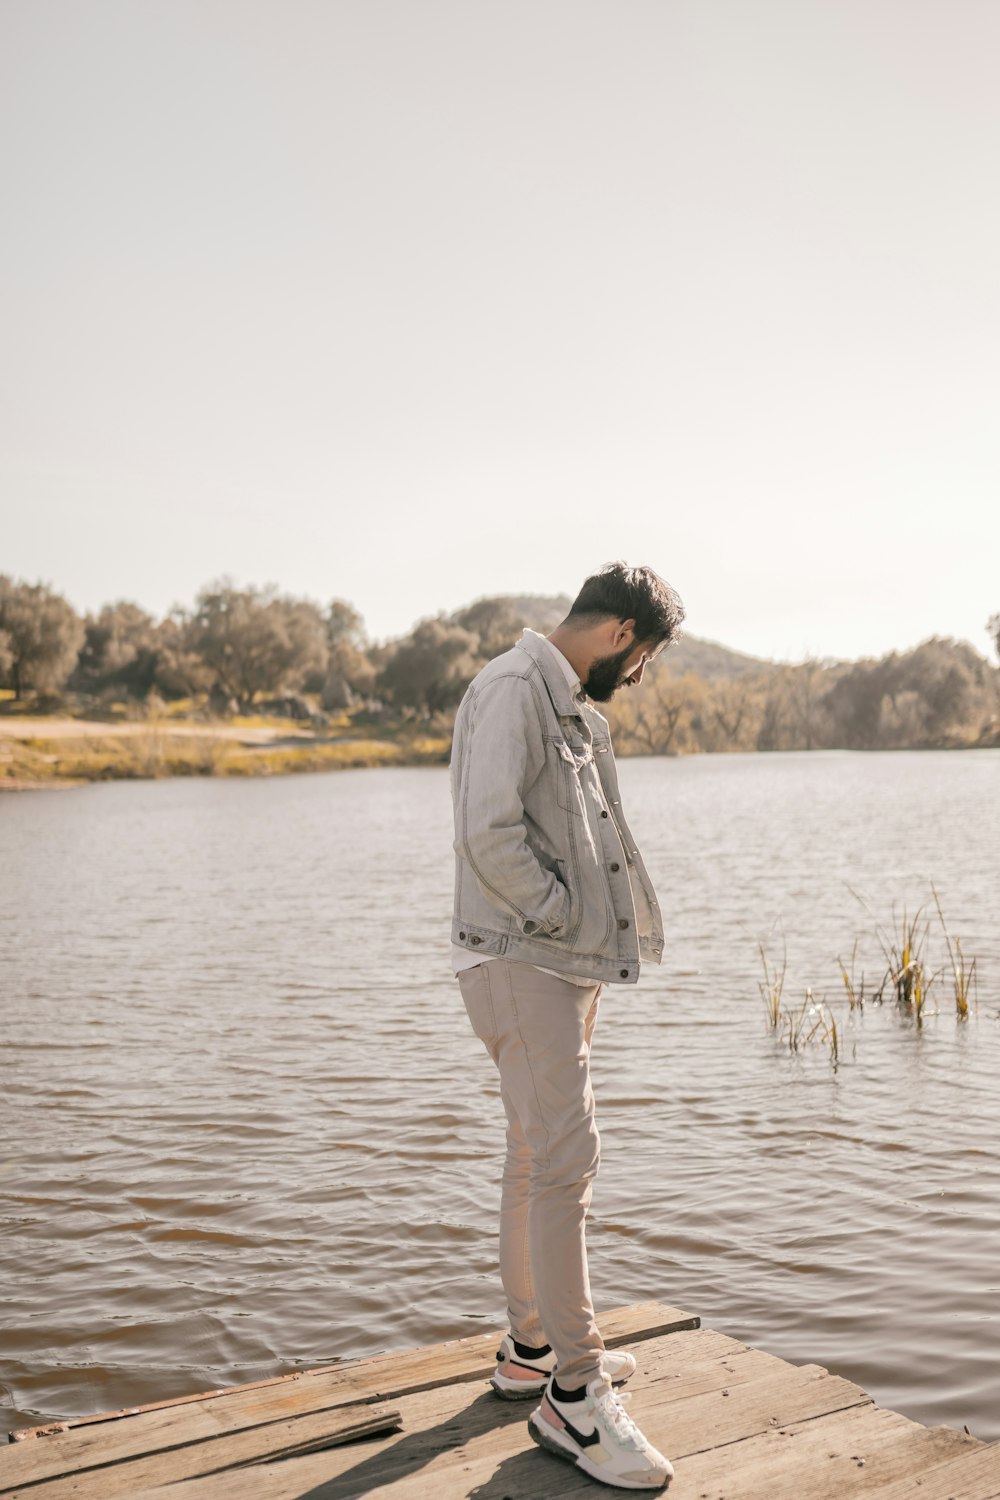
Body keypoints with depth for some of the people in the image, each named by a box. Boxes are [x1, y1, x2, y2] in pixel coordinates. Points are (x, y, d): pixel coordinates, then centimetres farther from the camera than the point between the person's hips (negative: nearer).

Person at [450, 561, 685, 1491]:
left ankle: (532, 1350, 29)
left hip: (567, 967, 10)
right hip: (521, 963, -10)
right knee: (563, 1160, -9)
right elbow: (491, 833, -24)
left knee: (539, 1157, 16)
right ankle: (572, 1396, 0)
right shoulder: (513, 688, -14)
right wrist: (561, 915, -14)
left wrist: (605, 938, 9)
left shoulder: (574, 707, 17)